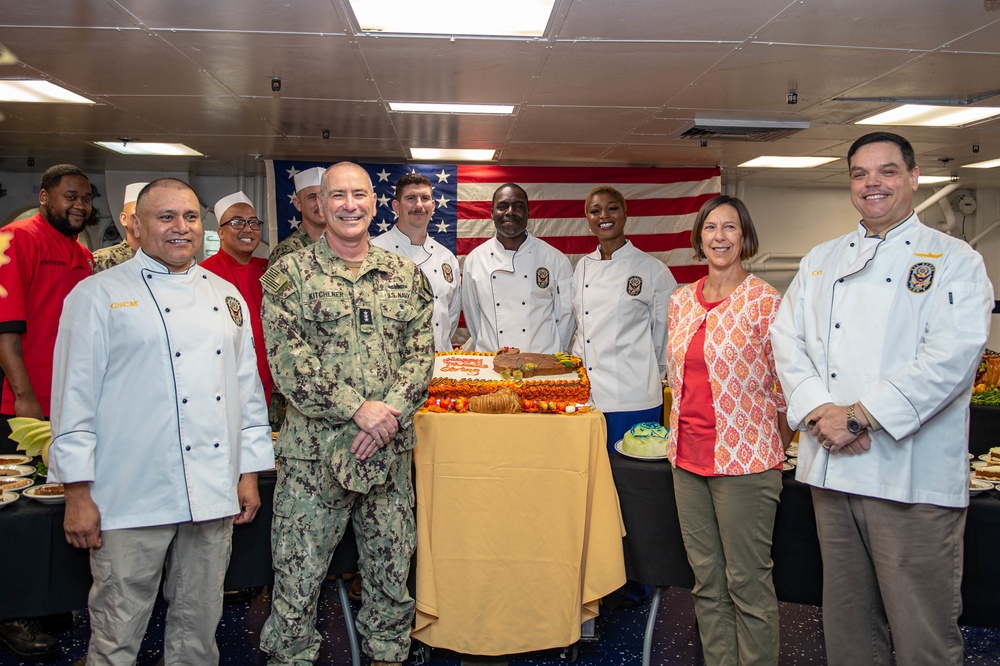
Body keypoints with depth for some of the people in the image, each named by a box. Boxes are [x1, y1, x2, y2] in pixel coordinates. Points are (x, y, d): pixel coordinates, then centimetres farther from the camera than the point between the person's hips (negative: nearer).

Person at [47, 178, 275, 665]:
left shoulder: (225, 296, 13)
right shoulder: (99, 294, -1)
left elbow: (247, 385, 14)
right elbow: (75, 396, -4)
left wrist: (250, 471, 10)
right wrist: (77, 492, -7)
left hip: (215, 494, 4)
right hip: (131, 497, -4)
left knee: (199, 625, 14)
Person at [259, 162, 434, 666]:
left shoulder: (406, 275, 9)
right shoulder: (289, 274, -1)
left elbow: (421, 353, 4)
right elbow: (288, 362, -10)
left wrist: (390, 414, -12)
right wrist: (359, 410, -17)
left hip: (390, 451, 3)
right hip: (312, 452, -3)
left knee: (392, 576, 13)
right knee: (297, 581, 5)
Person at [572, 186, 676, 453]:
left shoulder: (653, 269, -4)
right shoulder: (583, 266, 10)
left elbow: (665, 332, 2)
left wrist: (648, 375, 8)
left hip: (631, 397, -4)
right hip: (586, 391, 4)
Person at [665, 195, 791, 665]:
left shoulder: (765, 300, -8)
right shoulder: (682, 301, 9)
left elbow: (786, 383, -5)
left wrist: (778, 449, -1)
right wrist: (683, 435, 15)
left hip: (744, 458, -6)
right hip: (688, 456, 6)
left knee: (747, 582, 3)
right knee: (706, 579, 15)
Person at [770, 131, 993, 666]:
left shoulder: (953, 260, 0)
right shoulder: (822, 260, 15)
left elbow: (952, 355, -13)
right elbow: (787, 338, 7)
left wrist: (859, 416, -17)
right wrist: (819, 411, -10)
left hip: (913, 476, -4)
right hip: (831, 467, 5)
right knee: (847, 619, 15)